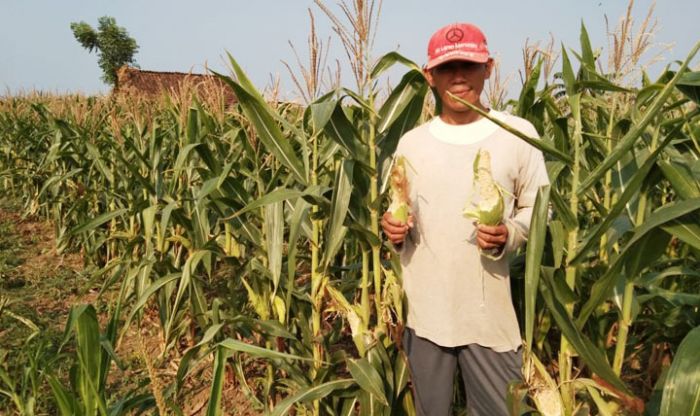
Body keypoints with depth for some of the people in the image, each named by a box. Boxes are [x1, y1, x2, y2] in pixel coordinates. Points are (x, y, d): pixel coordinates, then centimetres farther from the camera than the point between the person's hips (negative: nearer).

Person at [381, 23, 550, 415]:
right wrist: (393, 228, -11)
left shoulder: (518, 133, -4)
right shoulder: (411, 142, 3)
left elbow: (538, 209, 3)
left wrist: (509, 235, -17)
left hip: (490, 312, -1)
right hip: (426, 310, 2)